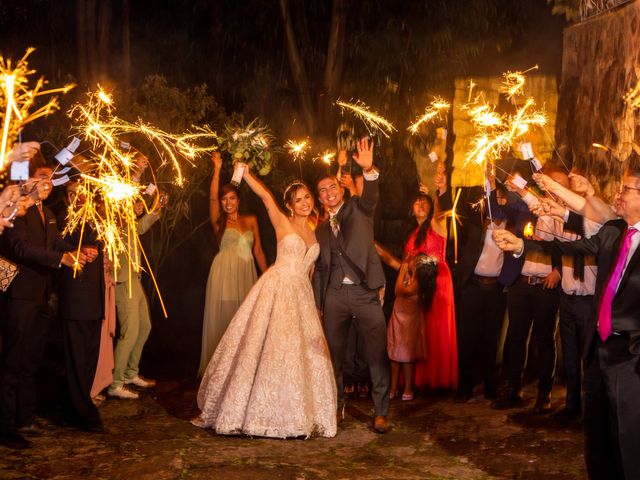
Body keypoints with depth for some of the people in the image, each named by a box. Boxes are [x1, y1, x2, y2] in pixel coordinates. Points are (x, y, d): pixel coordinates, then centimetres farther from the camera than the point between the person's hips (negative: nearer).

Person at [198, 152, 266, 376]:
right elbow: (212, 198, -13)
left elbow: (258, 250, 13)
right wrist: (217, 170, -21)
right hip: (225, 272, -3)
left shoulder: (251, 221, 12)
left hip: (247, 274, 3)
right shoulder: (219, 221, 3)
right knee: (222, 318, -1)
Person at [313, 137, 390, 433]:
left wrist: (369, 170, -35)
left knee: (377, 355, -5)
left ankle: (380, 413, 2)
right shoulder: (321, 230, 17)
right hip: (334, 295, 4)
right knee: (334, 355, 8)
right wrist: (318, 304, 12)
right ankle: (337, 407, 20)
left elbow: (371, 195, -15)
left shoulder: (358, 210, 8)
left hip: (365, 292, -4)